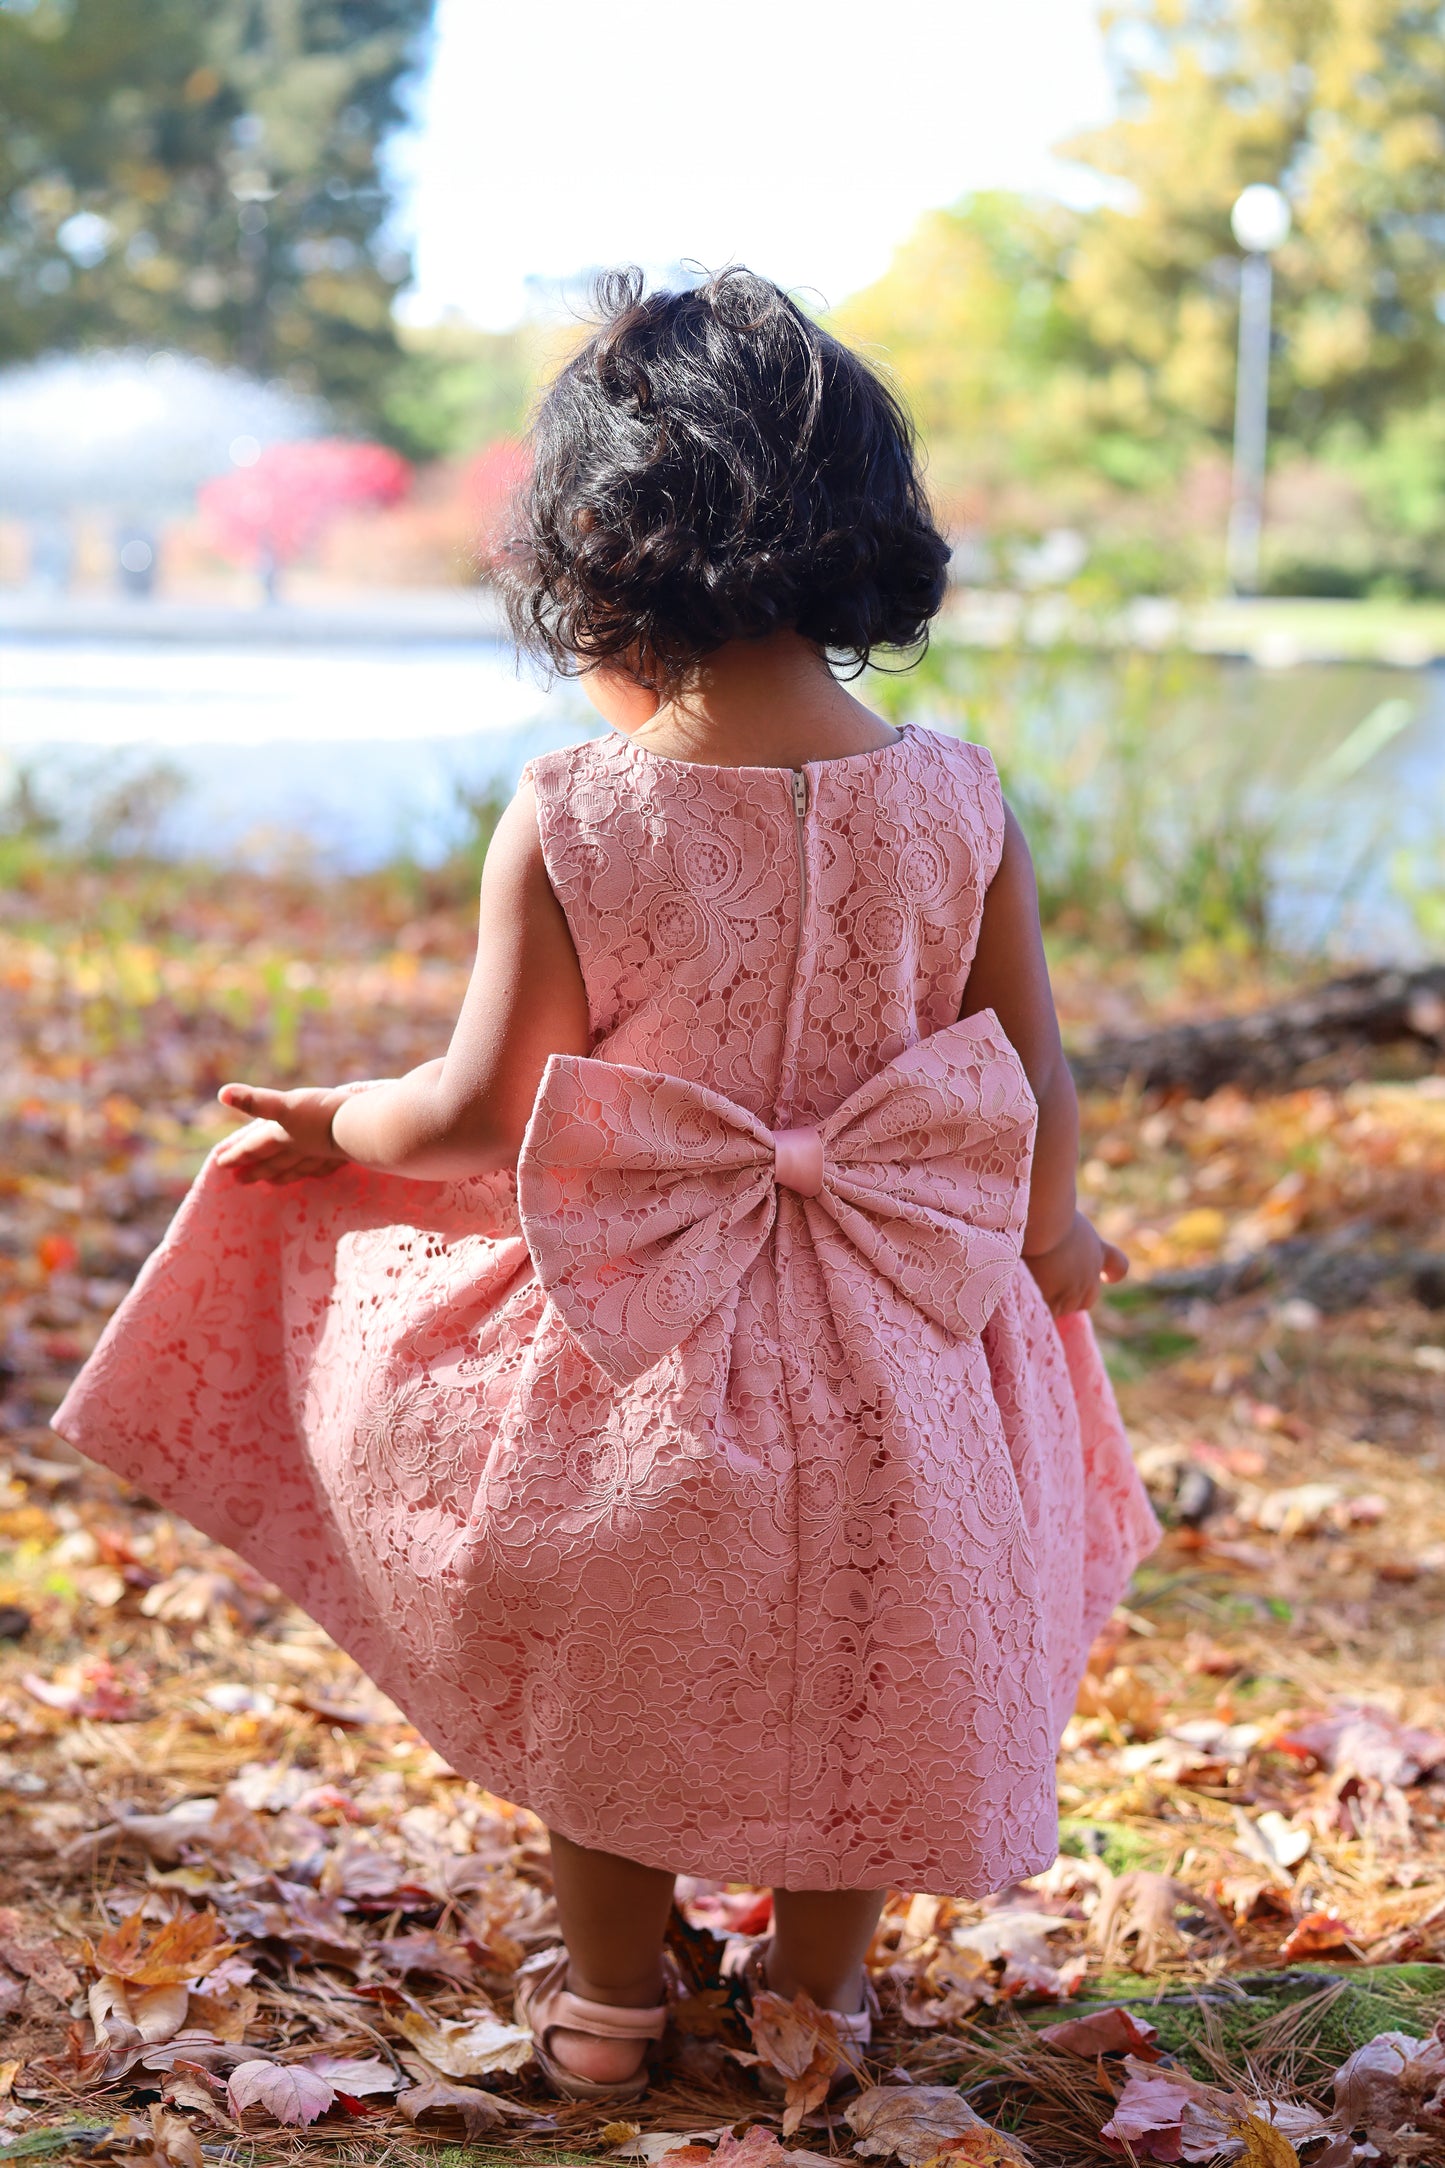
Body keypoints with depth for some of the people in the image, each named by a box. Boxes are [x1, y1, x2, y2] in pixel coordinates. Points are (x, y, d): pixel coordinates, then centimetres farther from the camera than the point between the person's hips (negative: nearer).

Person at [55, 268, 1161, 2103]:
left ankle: (608, 2005, 38)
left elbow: (480, 1111, -11)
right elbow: (1039, 1094, -4)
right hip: (894, 1360, 2)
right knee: (848, 1684, 23)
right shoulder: (957, 801, -11)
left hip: (634, 1333, -1)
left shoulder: (566, 818, -18)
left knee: (614, 1682, 22)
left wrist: (324, 1121, 10)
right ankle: (818, 1999, 39)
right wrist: (1043, 1238, 16)